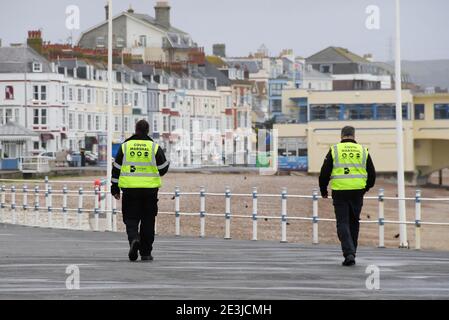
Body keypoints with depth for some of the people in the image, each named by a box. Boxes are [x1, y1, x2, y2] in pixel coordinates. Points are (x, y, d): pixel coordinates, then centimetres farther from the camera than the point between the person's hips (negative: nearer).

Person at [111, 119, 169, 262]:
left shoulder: (125, 146, 3)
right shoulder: (154, 147, 0)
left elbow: (116, 169, 5)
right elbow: (163, 169, 0)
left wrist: (115, 188, 12)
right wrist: (167, 163, 24)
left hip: (130, 189, 0)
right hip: (149, 189, 0)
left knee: (131, 219, 6)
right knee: (147, 221, 9)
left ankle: (134, 238, -23)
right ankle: (146, 253, 11)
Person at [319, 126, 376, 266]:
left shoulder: (334, 150, 0)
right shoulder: (363, 151, 7)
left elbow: (324, 172, 0)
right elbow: (372, 174, 12)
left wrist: (323, 190, 14)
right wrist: (366, 188, 29)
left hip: (340, 192, -2)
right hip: (357, 193, 2)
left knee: (342, 223, 0)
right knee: (354, 223, 15)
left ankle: (349, 253, -15)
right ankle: (351, 253, 21)